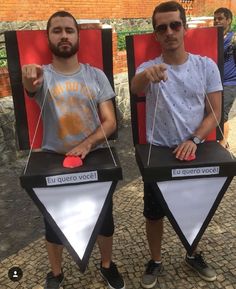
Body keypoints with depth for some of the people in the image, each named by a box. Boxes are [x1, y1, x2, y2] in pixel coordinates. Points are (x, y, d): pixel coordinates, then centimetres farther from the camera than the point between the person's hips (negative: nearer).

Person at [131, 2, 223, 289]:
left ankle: (193, 256, 44)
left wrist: (193, 140, -19)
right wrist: (146, 75, -56)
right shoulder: (149, 67, -8)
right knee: (154, 213, 12)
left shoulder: (206, 66, -4)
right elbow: (136, 88, -32)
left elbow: (214, 112, -4)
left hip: (193, 151, 2)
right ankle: (155, 262, 35)